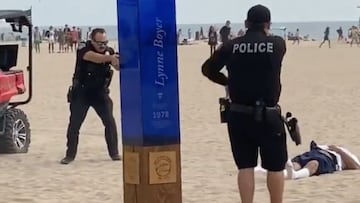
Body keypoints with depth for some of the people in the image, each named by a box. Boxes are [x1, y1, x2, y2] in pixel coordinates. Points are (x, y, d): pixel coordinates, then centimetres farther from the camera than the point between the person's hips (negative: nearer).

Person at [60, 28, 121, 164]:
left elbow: (118, 66, -18)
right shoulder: (84, 48, -15)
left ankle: (114, 153, 5)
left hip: (100, 93, 2)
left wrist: (118, 62, -43)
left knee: (109, 121, -6)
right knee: (74, 123, 0)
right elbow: (93, 57, -37)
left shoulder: (109, 51, -5)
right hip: (81, 93, -2)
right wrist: (109, 58, -54)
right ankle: (70, 155, 11)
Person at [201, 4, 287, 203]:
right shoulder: (277, 44, -4)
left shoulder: (231, 46, -2)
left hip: (238, 115, 2)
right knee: (275, 166, 10)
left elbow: (207, 69, 8)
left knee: (245, 166, 7)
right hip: (268, 116, -2)